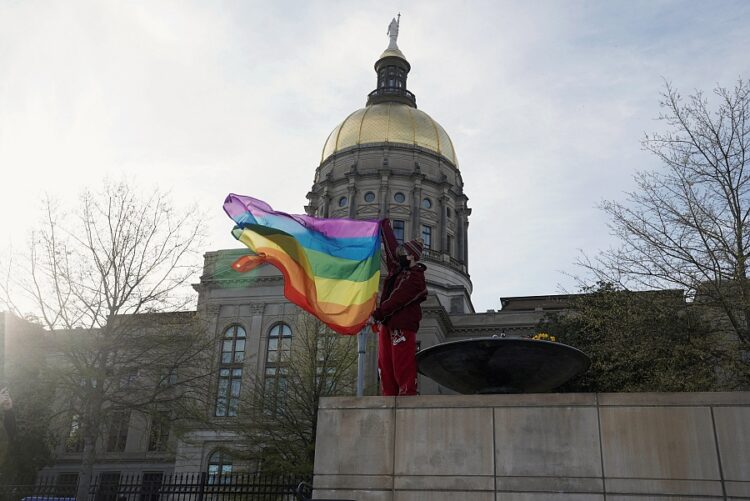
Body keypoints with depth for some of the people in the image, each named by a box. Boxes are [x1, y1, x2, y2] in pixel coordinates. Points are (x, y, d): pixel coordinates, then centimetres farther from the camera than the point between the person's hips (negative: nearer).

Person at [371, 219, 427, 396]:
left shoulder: (415, 278, -7)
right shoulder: (398, 268, 17)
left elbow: (398, 299, -15)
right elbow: (391, 246, 28)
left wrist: (379, 313, -15)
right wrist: (385, 226, 36)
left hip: (402, 327, -9)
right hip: (387, 325, 9)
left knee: (402, 367, -11)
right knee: (385, 366, 5)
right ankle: (389, 397, 5)